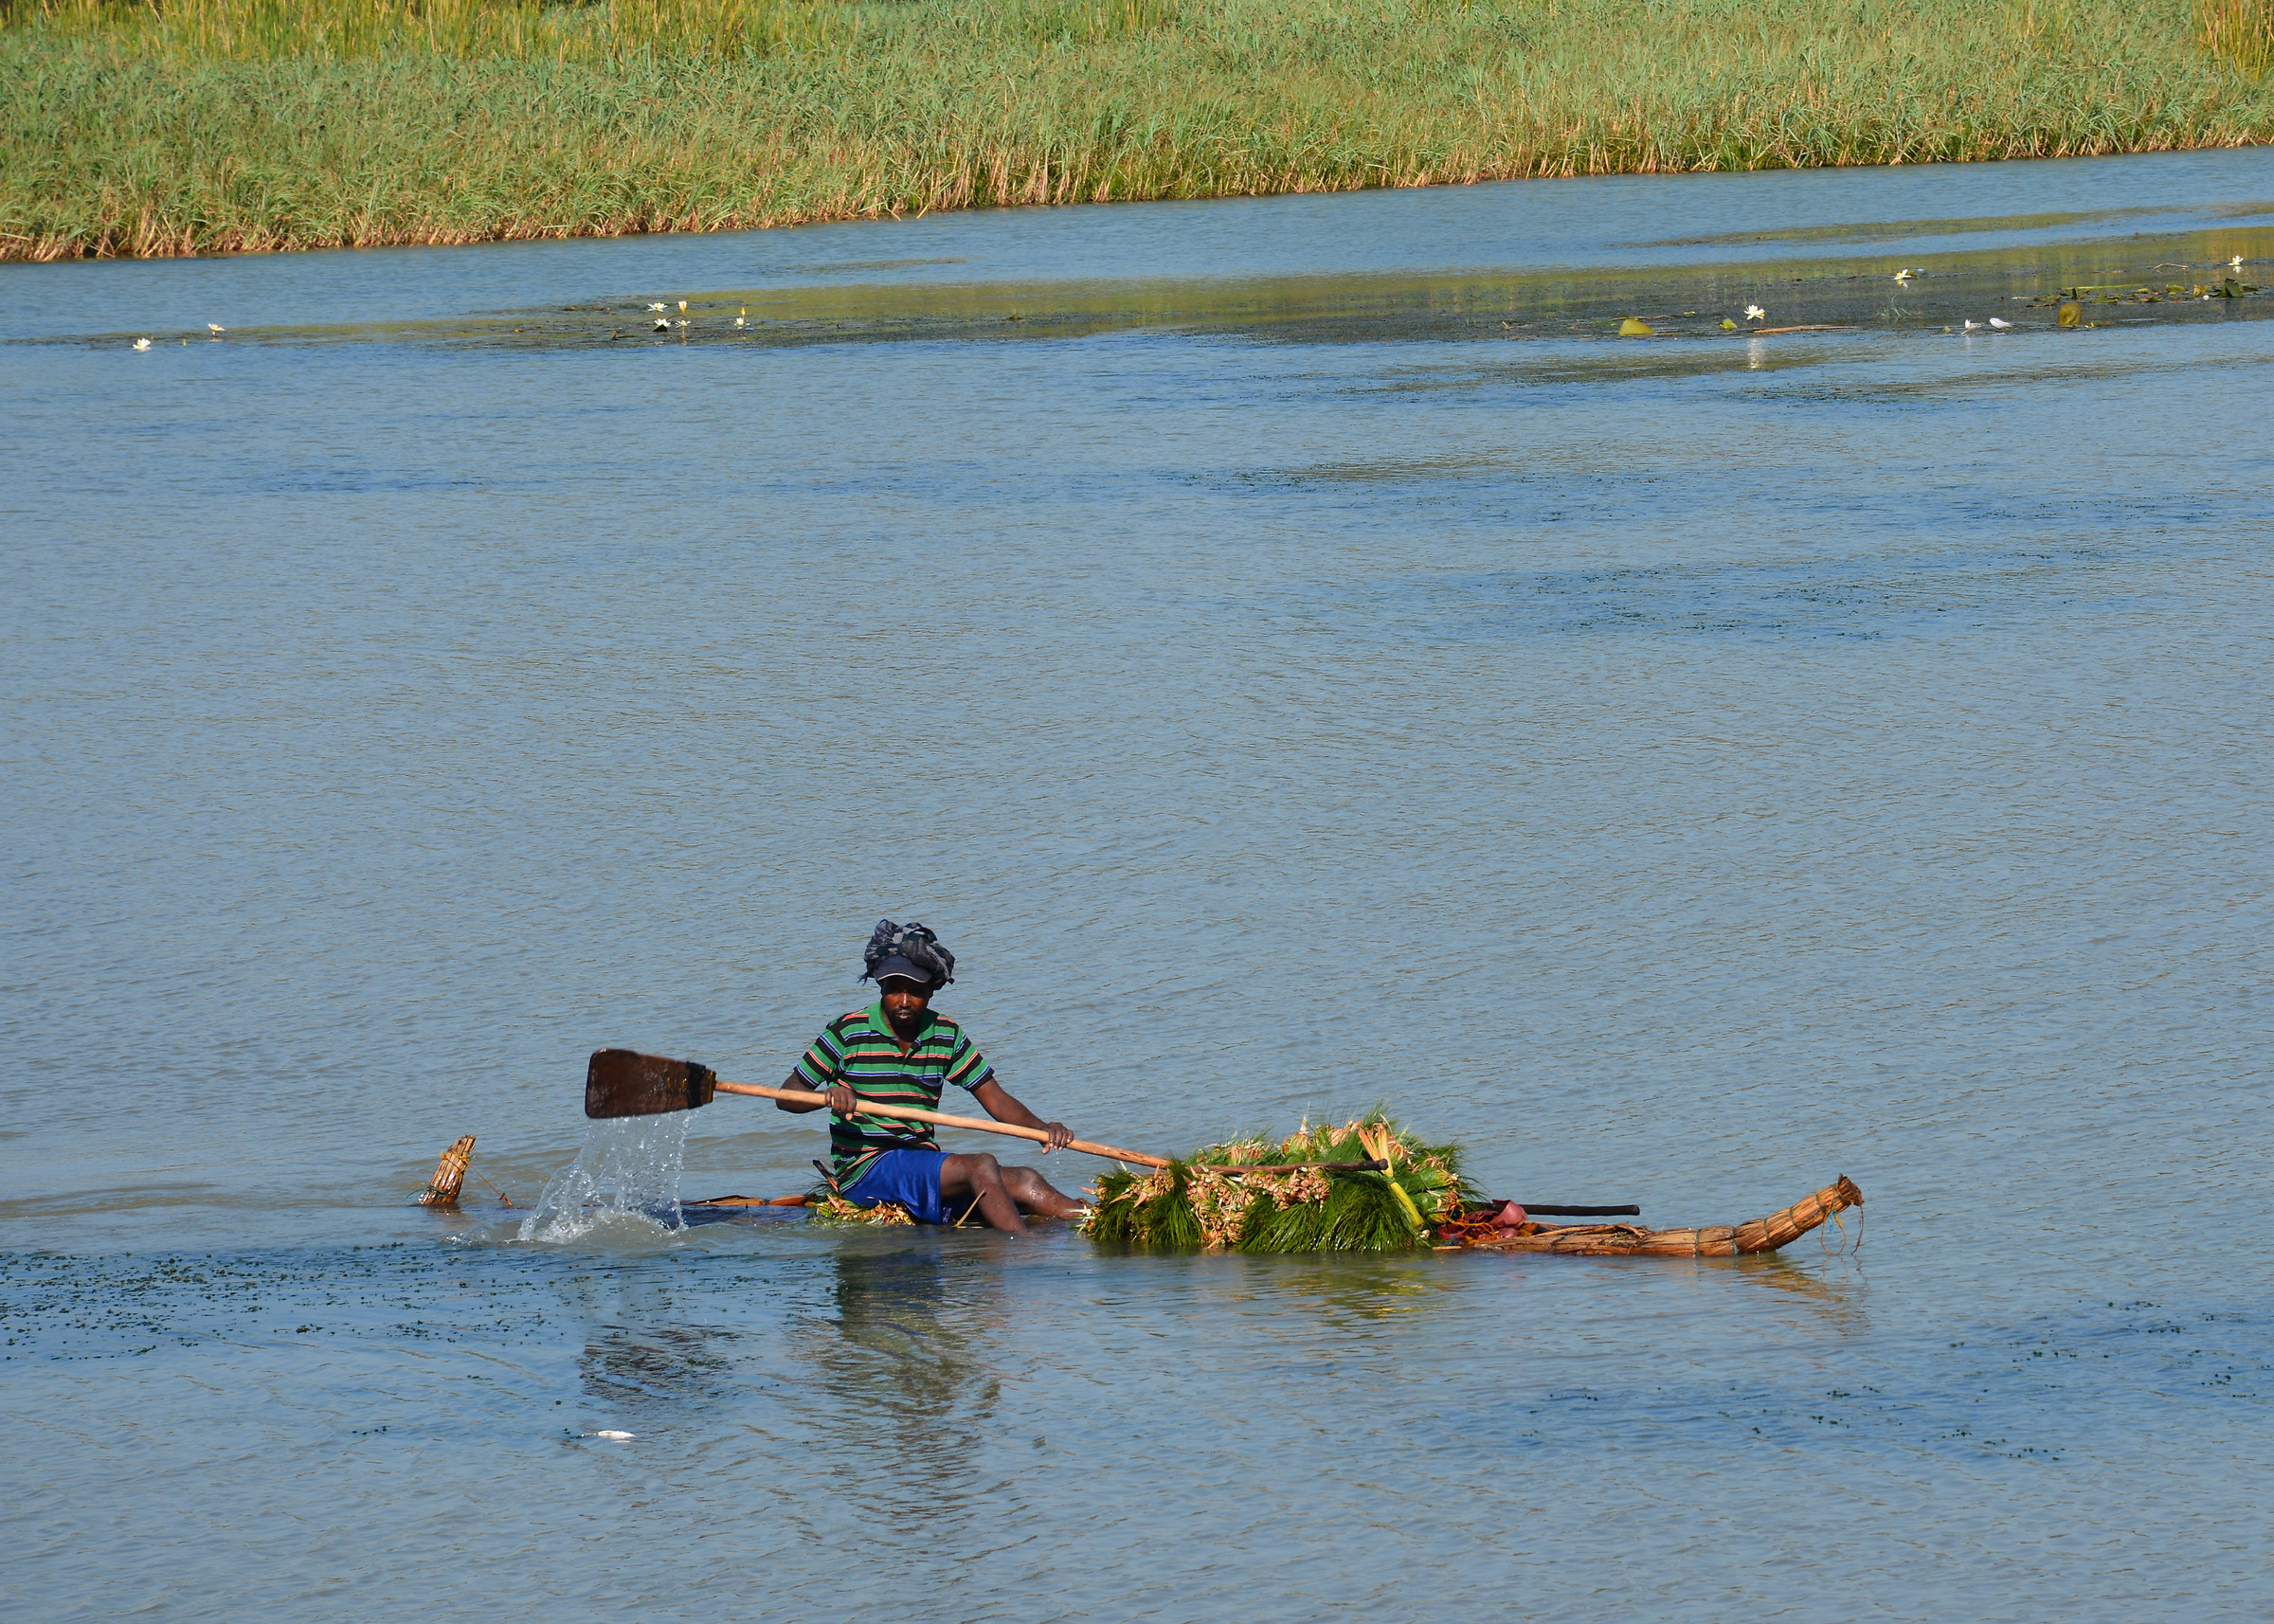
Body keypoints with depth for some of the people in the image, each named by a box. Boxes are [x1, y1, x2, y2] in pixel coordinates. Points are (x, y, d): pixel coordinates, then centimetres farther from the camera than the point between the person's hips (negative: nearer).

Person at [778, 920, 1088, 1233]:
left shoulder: (946, 1036, 10)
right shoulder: (849, 1032, -4)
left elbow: (996, 1099, 8)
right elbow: (787, 1095, -2)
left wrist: (1043, 1128, -11)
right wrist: (829, 1095, -25)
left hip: (923, 1166, 6)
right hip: (862, 1170, -6)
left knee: (1025, 1184, -16)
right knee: (981, 1165, -27)